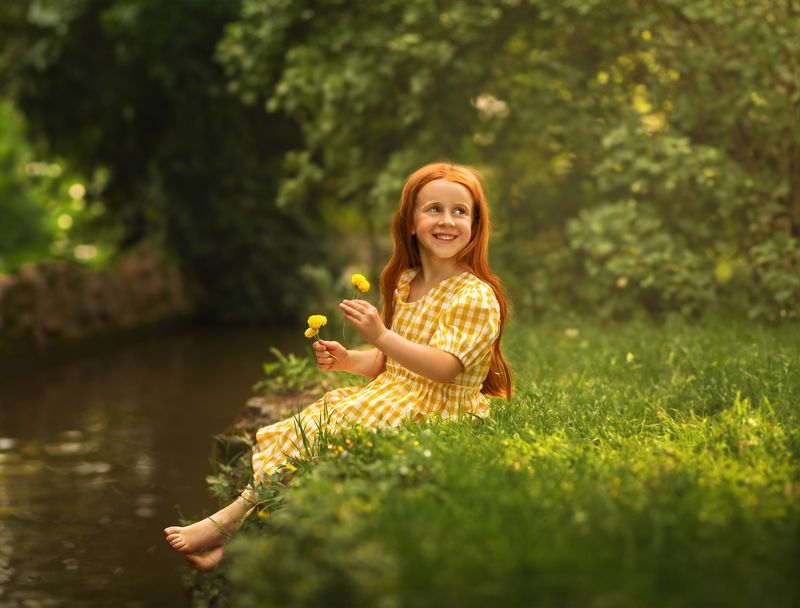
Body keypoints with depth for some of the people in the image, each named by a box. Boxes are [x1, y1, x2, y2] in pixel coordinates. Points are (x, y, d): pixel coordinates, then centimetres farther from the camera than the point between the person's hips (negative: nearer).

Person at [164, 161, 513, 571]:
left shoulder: (477, 297, -12)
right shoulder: (403, 285, 14)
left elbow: (444, 368, -23)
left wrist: (381, 337, -32)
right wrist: (348, 361, -3)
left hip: (435, 414, -8)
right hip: (392, 398, 8)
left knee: (330, 432, -23)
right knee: (308, 424, -12)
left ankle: (234, 517, -18)